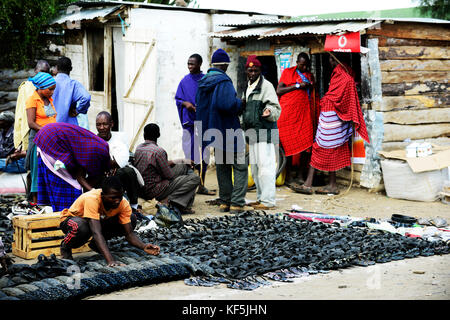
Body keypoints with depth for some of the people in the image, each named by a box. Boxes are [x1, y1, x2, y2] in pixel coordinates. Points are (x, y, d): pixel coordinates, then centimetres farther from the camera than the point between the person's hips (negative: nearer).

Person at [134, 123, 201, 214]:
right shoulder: (158, 151, -18)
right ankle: (169, 201, -14)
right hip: (153, 191, -9)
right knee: (195, 178, -8)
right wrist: (171, 163, 10)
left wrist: (169, 163, 18)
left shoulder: (138, 148, 7)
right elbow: (169, 175, -12)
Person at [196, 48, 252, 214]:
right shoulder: (223, 81, -17)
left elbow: (199, 105, 17)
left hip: (212, 132, 8)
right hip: (228, 131, -8)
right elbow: (228, 104, -29)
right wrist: (239, 103, -10)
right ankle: (237, 203, -6)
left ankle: (224, 202, 19)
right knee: (240, 166, -1)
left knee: (222, 167, 16)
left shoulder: (203, 82, 10)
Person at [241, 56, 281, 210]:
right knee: (255, 167, 13)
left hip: (265, 132, -9)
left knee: (265, 165, -11)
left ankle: (268, 200, -9)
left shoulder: (266, 86, -6)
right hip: (252, 133, 9)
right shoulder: (248, 88, 20)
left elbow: (276, 109, -12)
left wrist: (269, 112, -31)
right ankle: (261, 198, 22)